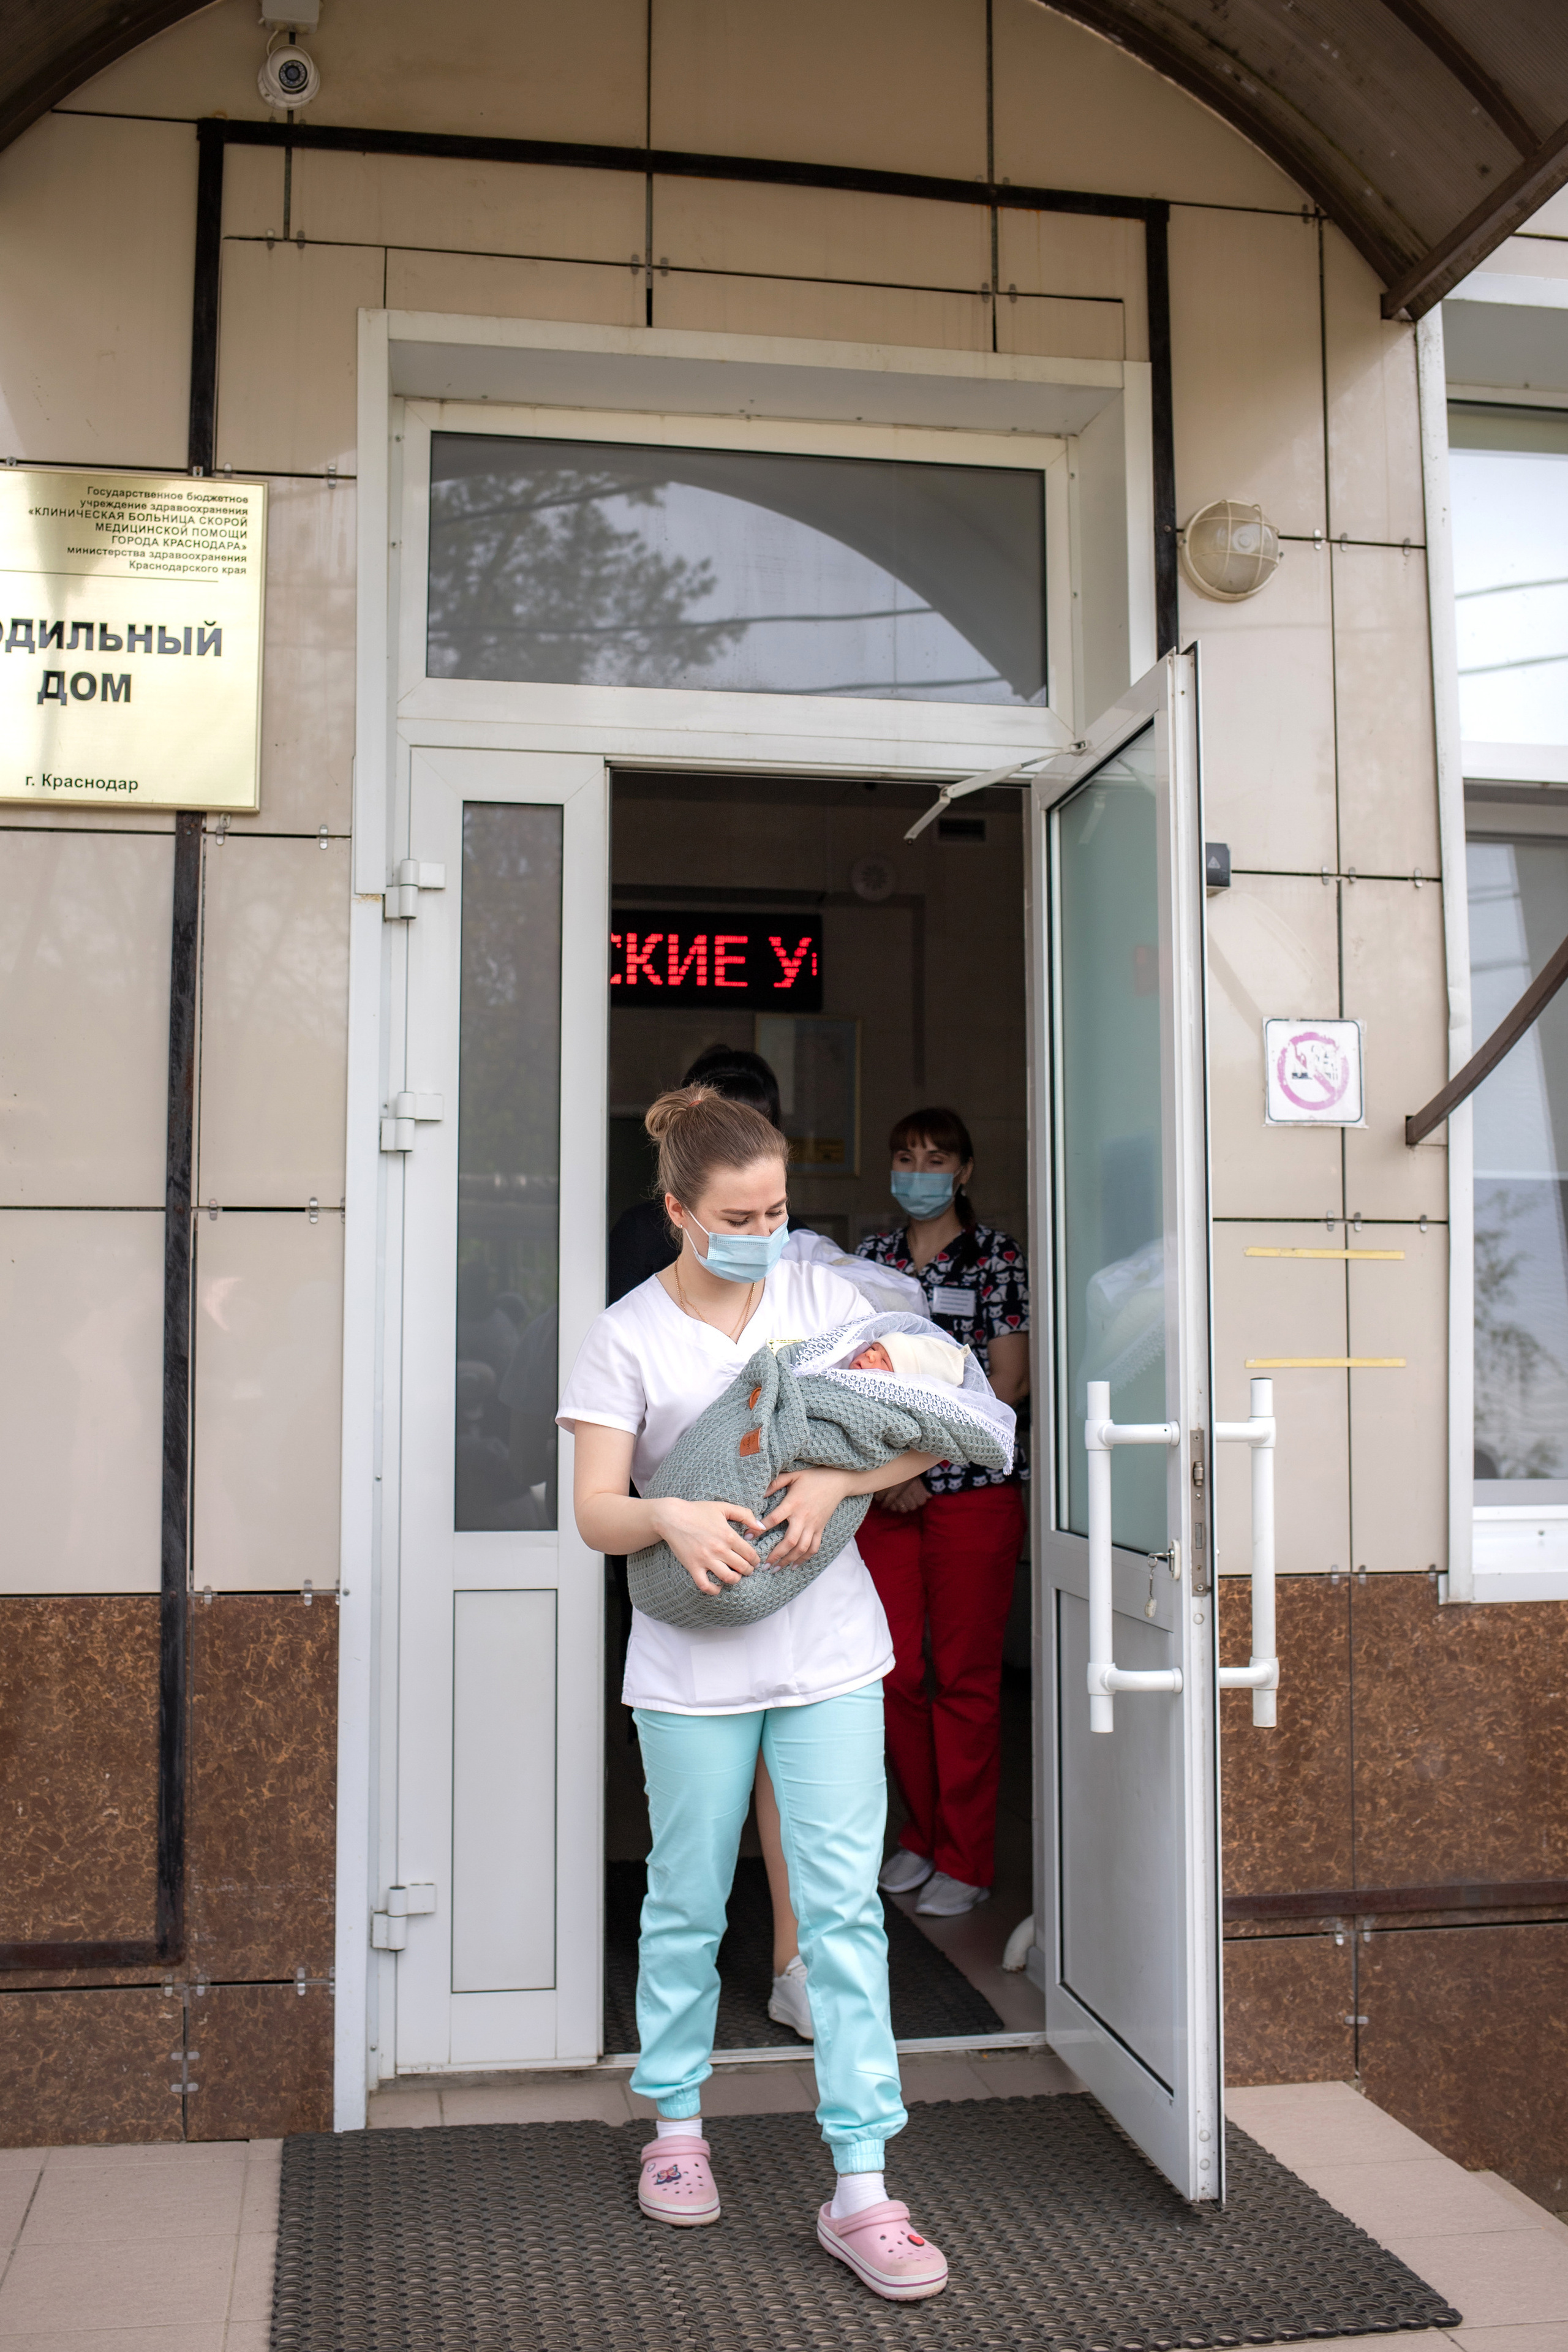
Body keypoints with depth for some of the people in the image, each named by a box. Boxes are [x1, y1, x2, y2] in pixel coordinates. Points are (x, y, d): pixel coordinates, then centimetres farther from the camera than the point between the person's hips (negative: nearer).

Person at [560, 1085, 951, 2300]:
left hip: (828, 1650, 1)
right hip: (693, 1661, -1)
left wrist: (837, 1481, -18)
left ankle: (861, 2188, 6)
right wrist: (673, 1518, -30)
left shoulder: (821, 1293, 2)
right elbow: (596, 1511, -8)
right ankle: (677, 2123, 35)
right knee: (688, 1904, 12)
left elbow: (921, 1432, 1)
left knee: (843, 1907, -1)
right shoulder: (628, 1336, -4)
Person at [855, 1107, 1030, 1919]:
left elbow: (1007, 1381, -6)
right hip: (885, 1488, 4)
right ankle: (923, 1832, 24)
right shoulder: (871, 1256, 12)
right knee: (894, 1670, 5)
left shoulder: (996, 1255, 0)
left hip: (970, 1486, -4)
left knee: (965, 1676, -1)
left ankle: (965, 1859, 10)